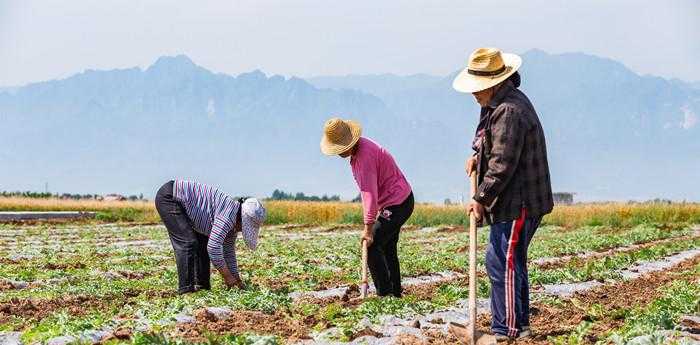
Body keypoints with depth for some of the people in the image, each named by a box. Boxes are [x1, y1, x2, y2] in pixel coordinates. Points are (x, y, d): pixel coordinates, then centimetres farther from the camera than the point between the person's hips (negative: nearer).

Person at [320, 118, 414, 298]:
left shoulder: (365, 154, -26)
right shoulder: (357, 149, 6)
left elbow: (370, 193, -29)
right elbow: (367, 189, 13)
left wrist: (368, 227, -29)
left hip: (398, 203, -11)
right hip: (399, 201, 11)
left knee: (371, 247, -12)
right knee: (387, 248, 17)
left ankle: (384, 293, -10)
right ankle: (395, 292, 24)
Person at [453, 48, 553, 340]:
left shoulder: (509, 111, -22)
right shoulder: (497, 103, 13)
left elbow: (502, 165, -23)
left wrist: (481, 199, -15)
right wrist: (477, 155, 14)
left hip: (518, 203, -11)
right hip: (513, 202, 11)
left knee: (502, 262, -8)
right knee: (511, 263, 17)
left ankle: (507, 331, -2)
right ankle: (519, 325, 27)